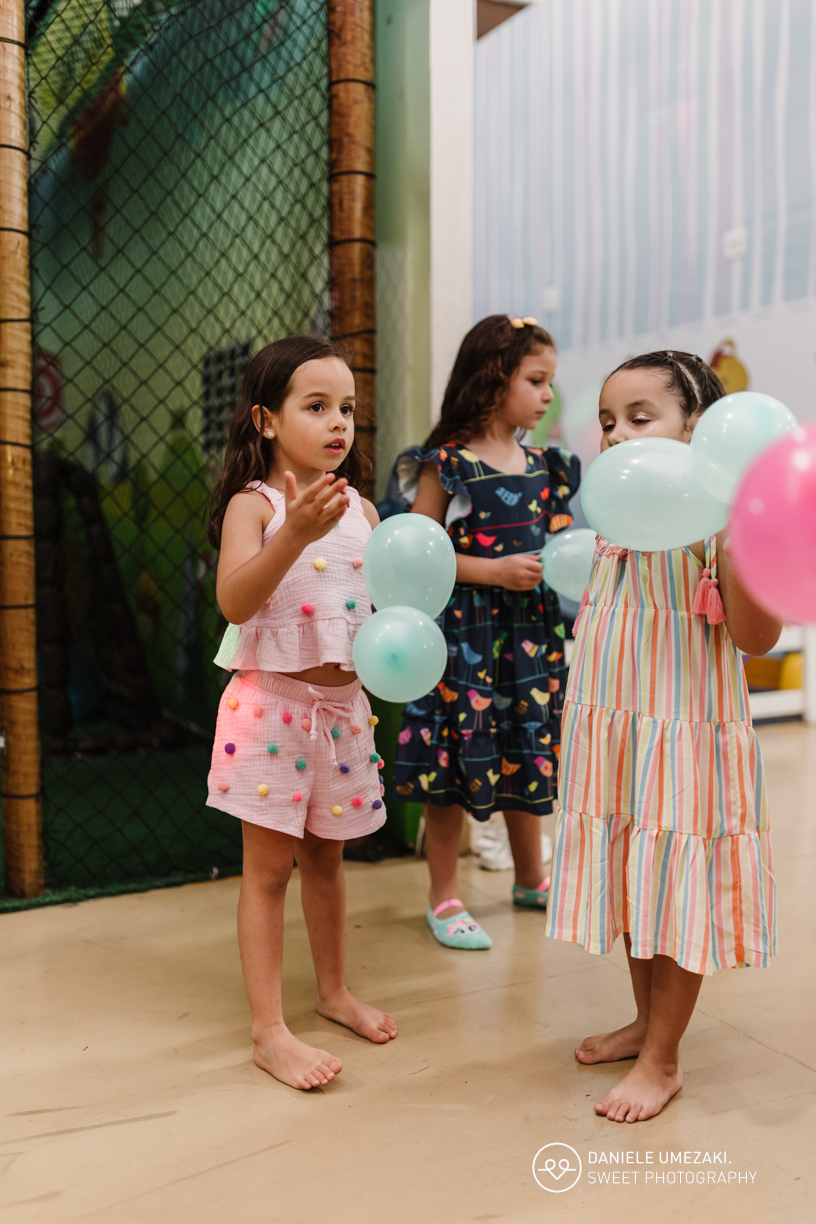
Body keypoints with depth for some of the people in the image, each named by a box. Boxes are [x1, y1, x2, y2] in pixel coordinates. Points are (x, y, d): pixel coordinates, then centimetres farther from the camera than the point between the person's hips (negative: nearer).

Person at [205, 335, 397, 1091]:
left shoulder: (359, 509, 7)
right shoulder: (254, 504, -10)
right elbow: (235, 602, -25)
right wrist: (295, 531, -37)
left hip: (343, 701, 5)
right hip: (273, 700, -5)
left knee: (326, 853, 18)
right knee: (269, 864, 2)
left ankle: (333, 991, 35)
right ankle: (268, 1032, 13)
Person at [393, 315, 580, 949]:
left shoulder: (541, 463, 9)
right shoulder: (446, 464, -9)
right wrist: (494, 571, -17)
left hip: (531, 631, 6)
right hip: (463, 632, -5)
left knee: (528, 754, 15)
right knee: (454, 763, 2)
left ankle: (532, 878, 35)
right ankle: (445, 897, 18)